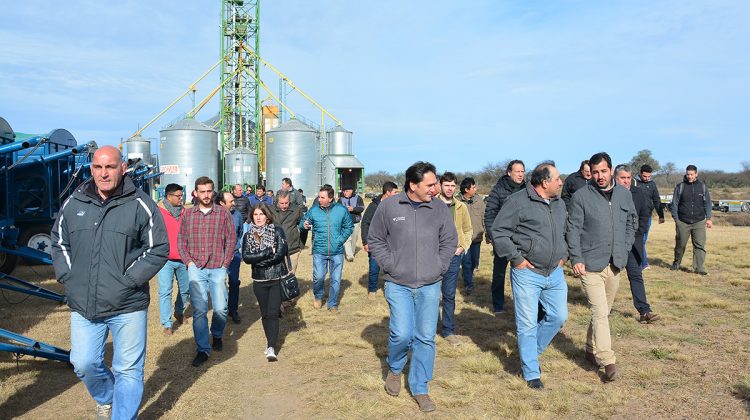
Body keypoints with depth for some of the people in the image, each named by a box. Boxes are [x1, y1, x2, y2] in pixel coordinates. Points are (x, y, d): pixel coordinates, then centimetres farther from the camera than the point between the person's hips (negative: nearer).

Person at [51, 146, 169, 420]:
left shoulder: (140, 205, -6)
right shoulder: (73, 204, 6)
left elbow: (158, 249, -4)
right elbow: (58, 243, 19)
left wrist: (129, 280, -11)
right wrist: (68, 277, 5)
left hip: (128, 307, -3)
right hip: (83, 306, 4)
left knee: (128, 370, 4)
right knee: (84, 365, 12)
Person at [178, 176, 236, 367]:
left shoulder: (223, 213, 2)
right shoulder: (188, 214, 7)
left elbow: (231, 240, 4)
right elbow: (181, 240, 11)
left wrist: (225, 264, -2)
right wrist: (188, 261, -1)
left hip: (217, 269, -1)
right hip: (196, 269, 1)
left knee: (220, 309, 0)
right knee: (199, 310, -2)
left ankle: (217, 335, 30)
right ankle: (203, 350, 8)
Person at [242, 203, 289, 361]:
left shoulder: (277, 231, -3)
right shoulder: (248, 235, 4)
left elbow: (281, 252, -15)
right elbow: (246, 257, -8)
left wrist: (258, 259, -12)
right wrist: (268, 252, -16)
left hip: (277, 278, -3)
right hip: (259, 280, 3)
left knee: (273, 313, -10)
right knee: (265, 314, 11)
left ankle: (271, 348, -11)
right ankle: (270, 342, 28)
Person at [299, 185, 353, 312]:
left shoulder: (341, 210, -2)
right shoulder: (314, 210, -3)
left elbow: (349, 227, 8)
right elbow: (302, 222, 7)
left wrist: (341, 239, -3)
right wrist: (304, 225, -17)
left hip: (337, 252, 1)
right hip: (319, 251, -1)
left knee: (336, 279, 7)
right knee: (318, 277, -5)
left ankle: (333, 304, 25)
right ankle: (318, 297, 26)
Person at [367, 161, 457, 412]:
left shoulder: (440, 209, 1)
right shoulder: (388, 207, -5)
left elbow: (450, 241, 12)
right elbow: (375, 240, 4)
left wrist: (439, 267, 1)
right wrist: (389, 265, -5)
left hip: (430, 286, 2)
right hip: (399, 285, -2)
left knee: (426, 338, 6)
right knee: (401, 334, -9)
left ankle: (420, 388, 22)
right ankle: (394, 369, 24)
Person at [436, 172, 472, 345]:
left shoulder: (461, 207, 7)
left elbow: (468, 230, 15)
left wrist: (462, 247, 2)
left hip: (453, 255, 2)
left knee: (449, 295, 7)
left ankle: (448, 330, 17)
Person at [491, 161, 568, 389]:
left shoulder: (559, 203, 11)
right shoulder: (518, 201, -12)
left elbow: (566, 232, 28)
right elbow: (499, 232, -13)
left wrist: (563, 254, 15)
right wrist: (517, 259, -14)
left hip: (555, 273, 7)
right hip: (527, 274, -7)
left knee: (559, 316, 10)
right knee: (527, 324, 1)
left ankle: (530, 351, 33)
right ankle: (531, 373, 17)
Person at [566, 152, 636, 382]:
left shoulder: (624, 194, 7)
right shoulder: (581, 196, -8)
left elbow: (631, 222, 18)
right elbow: (573, 229, -8)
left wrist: (626, 248, 9)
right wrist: (576, 259, -14)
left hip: (615, 264, 6)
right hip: (591, 265, -5)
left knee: (604, 312, 16)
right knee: (600, 313, -10)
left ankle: (591, 350, 32)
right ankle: (608, 361, -5)